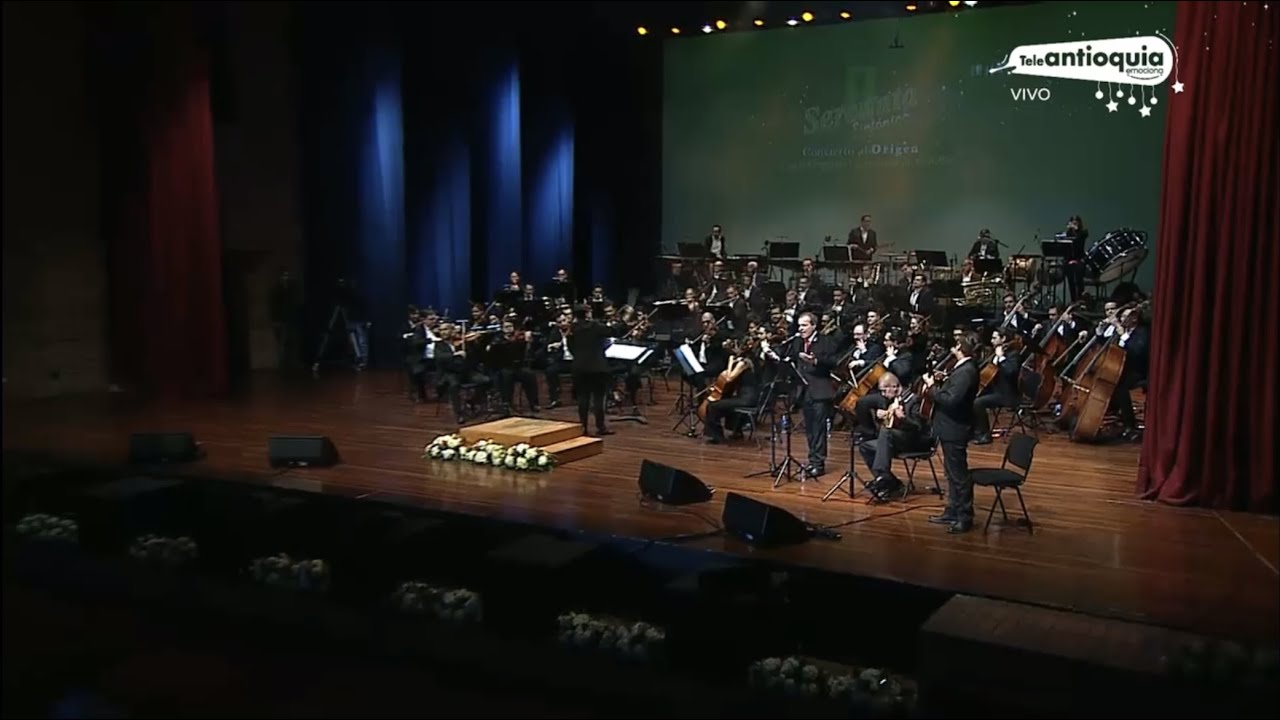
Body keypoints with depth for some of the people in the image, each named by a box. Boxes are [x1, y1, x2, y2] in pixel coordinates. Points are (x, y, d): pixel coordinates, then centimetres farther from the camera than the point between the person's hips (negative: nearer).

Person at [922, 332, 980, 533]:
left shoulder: (966, 371, -22)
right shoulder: (964, 368, 10)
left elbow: (951, 400, -28)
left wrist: (932, 387, -16)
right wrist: (937, 385, -1)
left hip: (955, 430, -11)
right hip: (951, 428, 11)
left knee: (959, 474, -2)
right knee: (953, 472, 18)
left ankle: (965, 517, 5)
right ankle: (953, 511, 29)